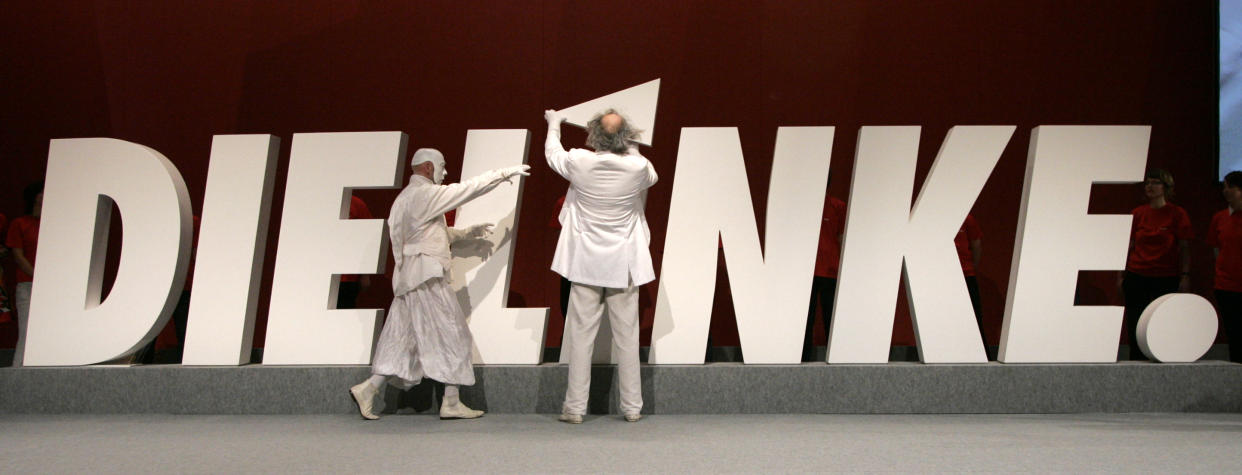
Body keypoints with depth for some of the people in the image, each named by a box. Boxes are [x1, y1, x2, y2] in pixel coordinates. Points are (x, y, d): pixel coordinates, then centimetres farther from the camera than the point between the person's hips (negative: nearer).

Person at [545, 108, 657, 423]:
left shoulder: (579, 162, -10)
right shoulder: (638, 167, -10)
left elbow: (552, 154, 13)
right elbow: (651, 177, 16)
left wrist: (553, 125, 32)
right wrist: (629, 147, 30)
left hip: (585, 264, 0)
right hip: (623, 266, 0)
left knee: (581, 335, 4)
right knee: (627, 336, 7)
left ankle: (575, 408, 6)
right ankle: (632, 407, 12)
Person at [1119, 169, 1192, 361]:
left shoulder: (1178, 214, 2)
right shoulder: (1137, 213, 9)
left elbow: (1184, 248, 1)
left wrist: (1185, 276, -7)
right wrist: (1121, 275, 8)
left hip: (1166, 278, -3)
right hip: (1136, 277, 3)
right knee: (1135, 329, 2)